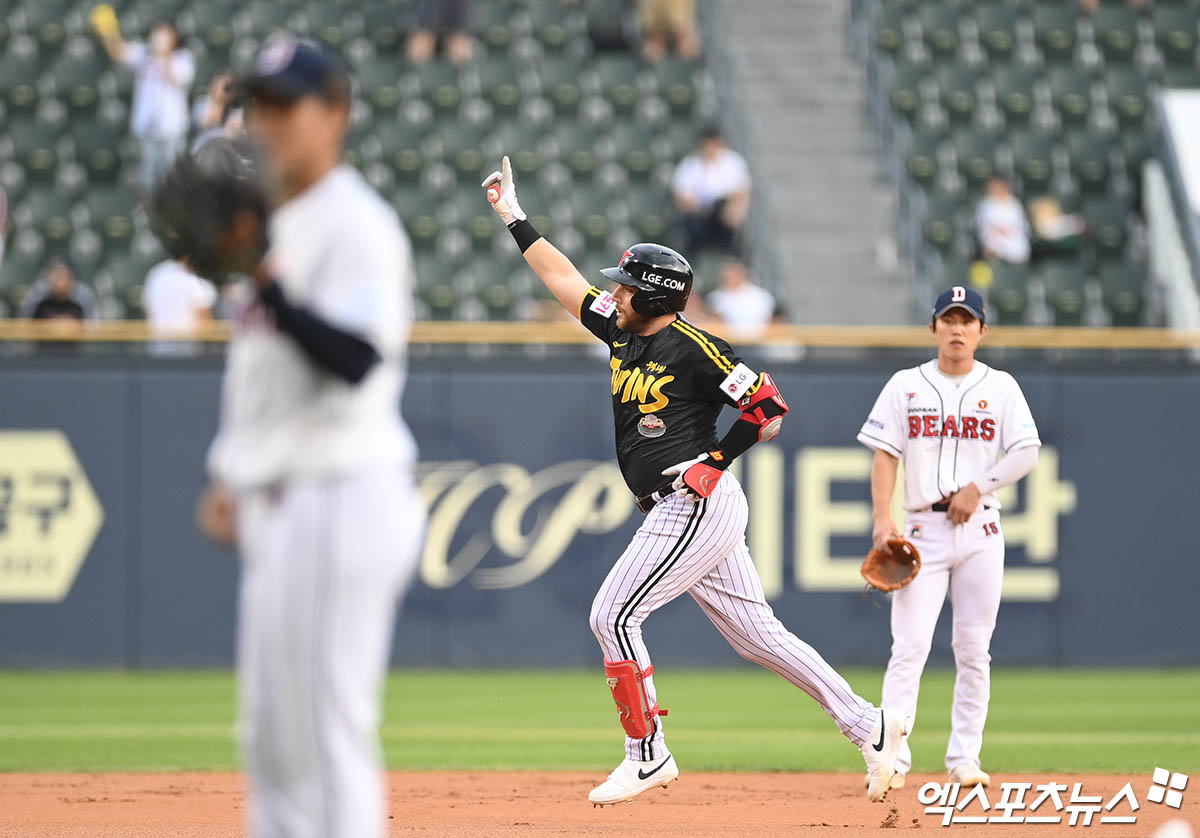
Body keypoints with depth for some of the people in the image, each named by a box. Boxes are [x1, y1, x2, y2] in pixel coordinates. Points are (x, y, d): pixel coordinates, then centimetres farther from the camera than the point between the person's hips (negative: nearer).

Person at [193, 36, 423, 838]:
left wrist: (267, 284, -33)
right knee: (271, 735, 13)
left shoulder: (356, 225, -12)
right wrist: (233, 474, 22)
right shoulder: (281, 225, 18)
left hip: (340, 496, -10)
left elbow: (355, 358, -26)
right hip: (280, 505, 10)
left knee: (329, 726, -11)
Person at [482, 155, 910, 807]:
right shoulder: (624, 337, 13)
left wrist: (715, 461, -15)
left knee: (613, 614, -11)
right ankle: (869, 726, 9)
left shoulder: (693, 348, -12)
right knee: (756, 633, 8)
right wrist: (513, 217, 22)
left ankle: (648, 755, -7)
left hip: (699, 505, -9)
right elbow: (564, 279, 21)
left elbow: (770, 409, -13)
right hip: (675, 511, 9)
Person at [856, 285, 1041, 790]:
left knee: (974, 649, 2)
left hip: (980, 527, 1)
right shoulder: (905, 386, 7)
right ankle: (891, 757, -15)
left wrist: (978, 487, -11)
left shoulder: (1000, 387, 8)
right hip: (924, 528, -1)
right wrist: (882, 520, -9)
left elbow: (1026, 452, 1)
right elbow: (885, 455, 2)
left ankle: (964, 758, 8)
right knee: (910, 645, -11)